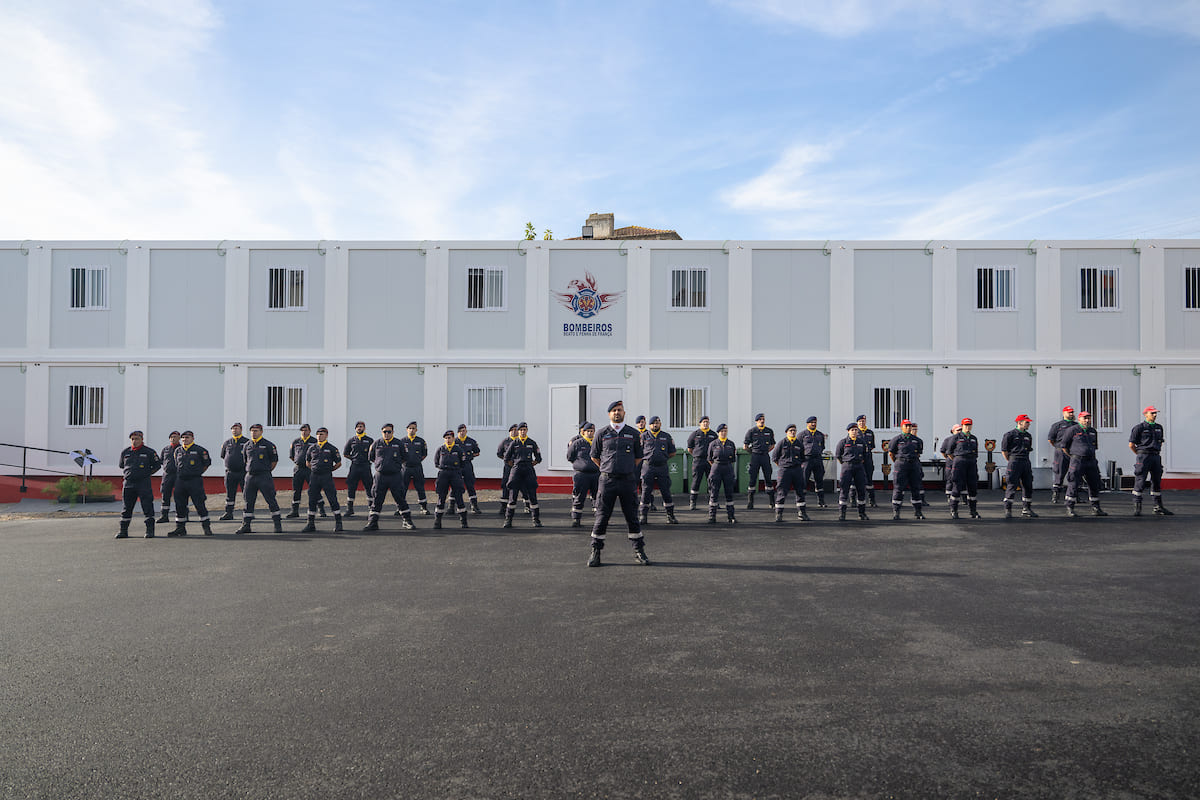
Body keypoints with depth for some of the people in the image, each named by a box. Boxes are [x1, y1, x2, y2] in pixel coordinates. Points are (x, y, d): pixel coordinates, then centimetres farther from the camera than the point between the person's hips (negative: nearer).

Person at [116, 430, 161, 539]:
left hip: (144, 483, -4)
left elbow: (157, 465, 7)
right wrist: (128, 473, 15)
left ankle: (150, 530, -2)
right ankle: (123, 531, 17)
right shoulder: (125, 452, 10)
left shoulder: (149, 452, 0)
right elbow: (121, 465, 26)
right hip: (128, 484, 4)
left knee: (147, 506, -6)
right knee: (126, 507, 9)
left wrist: (147, 474, 2)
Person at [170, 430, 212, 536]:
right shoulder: (178, 451, 13)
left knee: (200, 504, -6)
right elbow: (176, 466, 25)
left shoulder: (199, 450, -1)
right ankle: (180, 528, 16)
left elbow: (207, 463, 6)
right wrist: (182, 474, 16)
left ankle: (206, 527, 2)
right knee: (179, 505, 7)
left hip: (195, 481, -5)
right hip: (180, 481, 5)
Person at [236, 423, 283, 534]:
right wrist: (250, 469, 16)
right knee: (248, 501, 7)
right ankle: (246, 526, 14)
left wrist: (267, 471, 5)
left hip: (264, 476, -5)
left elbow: (275, 460, 3)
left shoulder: (268, 445, -2)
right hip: (250, 476, 5)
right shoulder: (247, 445, 11)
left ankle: (277, 524, 2)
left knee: (271, 500, -4)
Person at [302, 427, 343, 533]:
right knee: (312, 500, 6)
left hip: (326, 477, -4)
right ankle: (311, 524, 16)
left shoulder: (332, 448, 0)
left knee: (332, 499, -7)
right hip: (314, 476, 4)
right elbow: (307, 461, 24)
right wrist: (314, 469, 14)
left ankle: (338, 523, -1)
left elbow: (338, 463, 5)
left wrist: (329, 470, 6)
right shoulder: (312, 448, 11)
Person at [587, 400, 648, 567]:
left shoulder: (633, 433, 7)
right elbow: (594, 456, 14)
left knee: (632, 517, 6)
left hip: (628, 480, 1)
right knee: (601, 517, 1)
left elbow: (638, 457, 18)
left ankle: (639, 552, 15)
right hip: (607, 480, -1)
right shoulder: (601, 434, 4)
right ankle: (595, 552, 9)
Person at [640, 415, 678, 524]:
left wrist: (662, 458, 11)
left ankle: (670, 516, 8)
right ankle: (644, 516, 7)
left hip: (662, 467, 1)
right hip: (648, 467, -1)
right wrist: (647, 459, 4)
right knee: (646, 492, -1)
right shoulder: (644, 436, 7)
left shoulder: (666, 436, 11)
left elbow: (672, 452, 17)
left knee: (666, 492, 1)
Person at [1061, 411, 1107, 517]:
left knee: (1094, 484, 9)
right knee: (1073, 484, -8)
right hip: (1077, 461, -6)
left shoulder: (1093, 431, 16)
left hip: (1091, 461, 6)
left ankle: (1096, 509, 18)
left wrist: (1092, 456, 16)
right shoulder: (1073, 430, -3)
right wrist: (1071, 457, -1)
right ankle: (1070, 509, -3)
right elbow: (1063, 445, 0)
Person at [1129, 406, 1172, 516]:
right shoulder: (1139, 427, -5)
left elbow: (1160, 442, 26)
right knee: (1140, 482, -7)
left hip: (1156, 456, 6)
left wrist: (1156, 452, 15)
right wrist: (1141, 455, 4)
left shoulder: (1159, 427, 14)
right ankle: (1137, 508, -3)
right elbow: (1131, 445, -3)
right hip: (1144, 457, -6)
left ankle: (1158, 507, 18)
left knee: (1157, 482, 10)